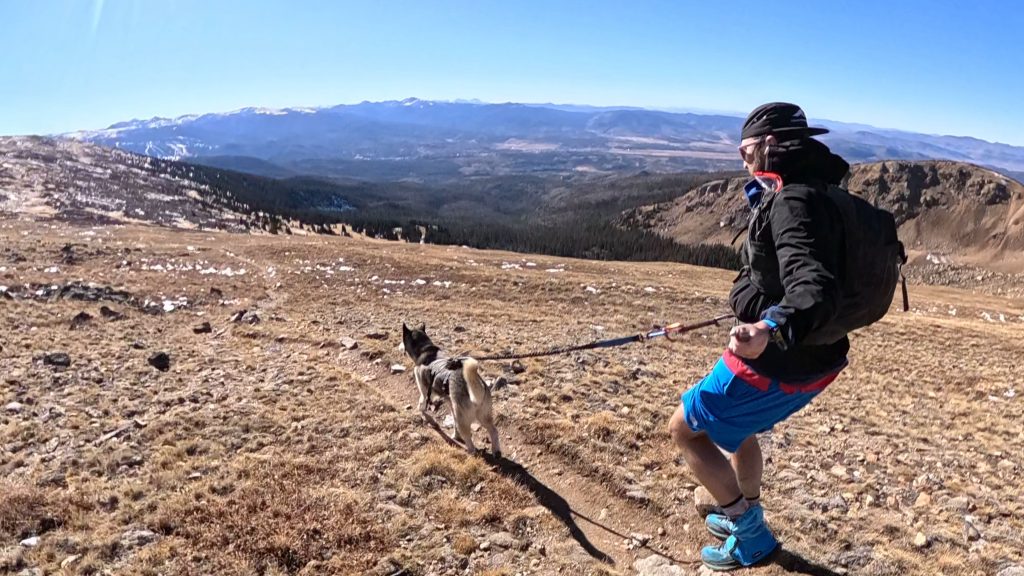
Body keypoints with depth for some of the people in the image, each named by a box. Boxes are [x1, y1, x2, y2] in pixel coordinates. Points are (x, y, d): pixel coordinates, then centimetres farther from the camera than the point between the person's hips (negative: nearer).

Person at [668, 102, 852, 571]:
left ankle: (751, 537, 14)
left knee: (684, 429, 5)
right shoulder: (808, 194, 7)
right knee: (737, 430, 31)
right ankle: (745, 518, 49)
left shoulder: (793, 203, -25)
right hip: (808, 357, 10)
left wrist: (770, 329, -59)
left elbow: (815, 291, -40)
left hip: (776, 362, -10)